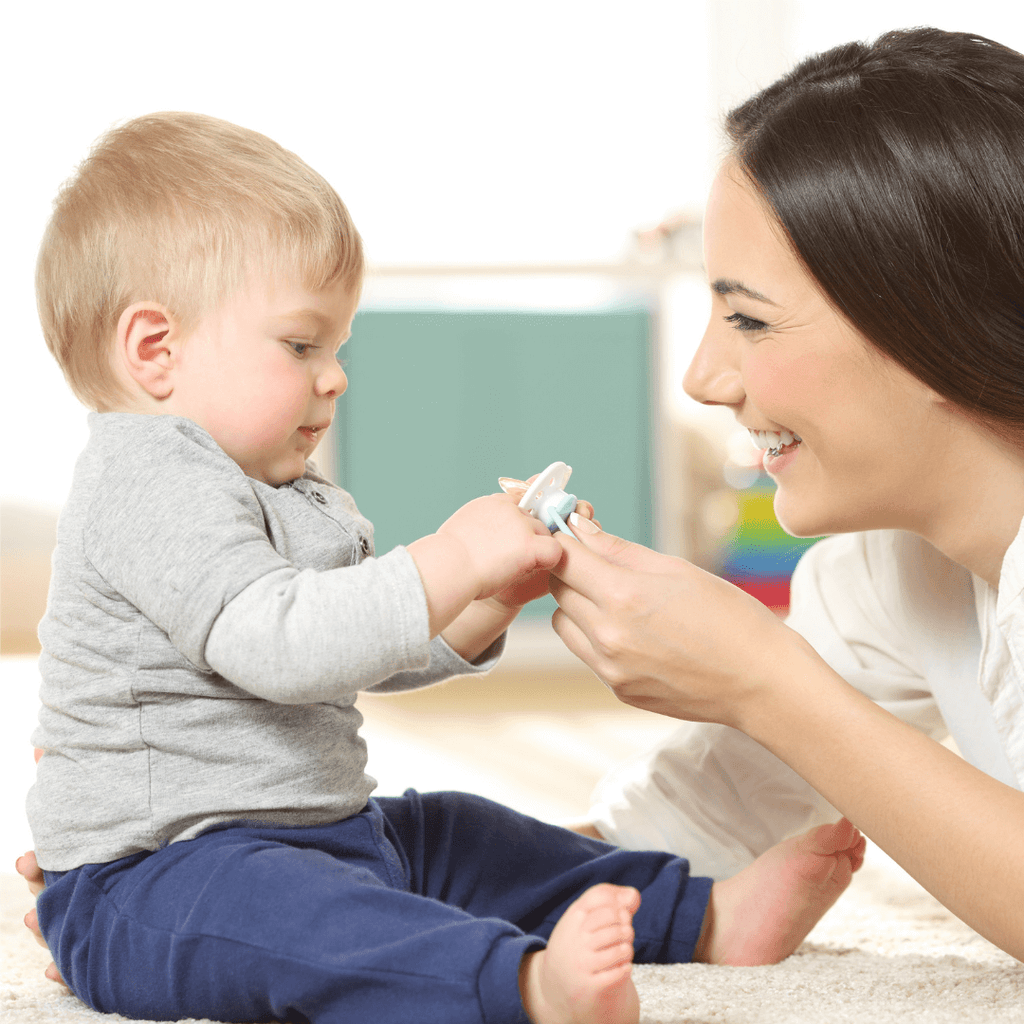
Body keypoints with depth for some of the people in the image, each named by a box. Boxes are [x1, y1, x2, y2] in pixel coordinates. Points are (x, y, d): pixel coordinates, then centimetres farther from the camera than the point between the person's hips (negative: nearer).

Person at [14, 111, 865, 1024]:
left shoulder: (278, 495, 18)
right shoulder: (150, 485, -17)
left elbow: (376, 649, 21)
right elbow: (271, 642, -30)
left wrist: (497, 593, 4)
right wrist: (449, 562, -30)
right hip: (153, 878, -12)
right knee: (278, 910, -38)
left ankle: (707, 919, 16)